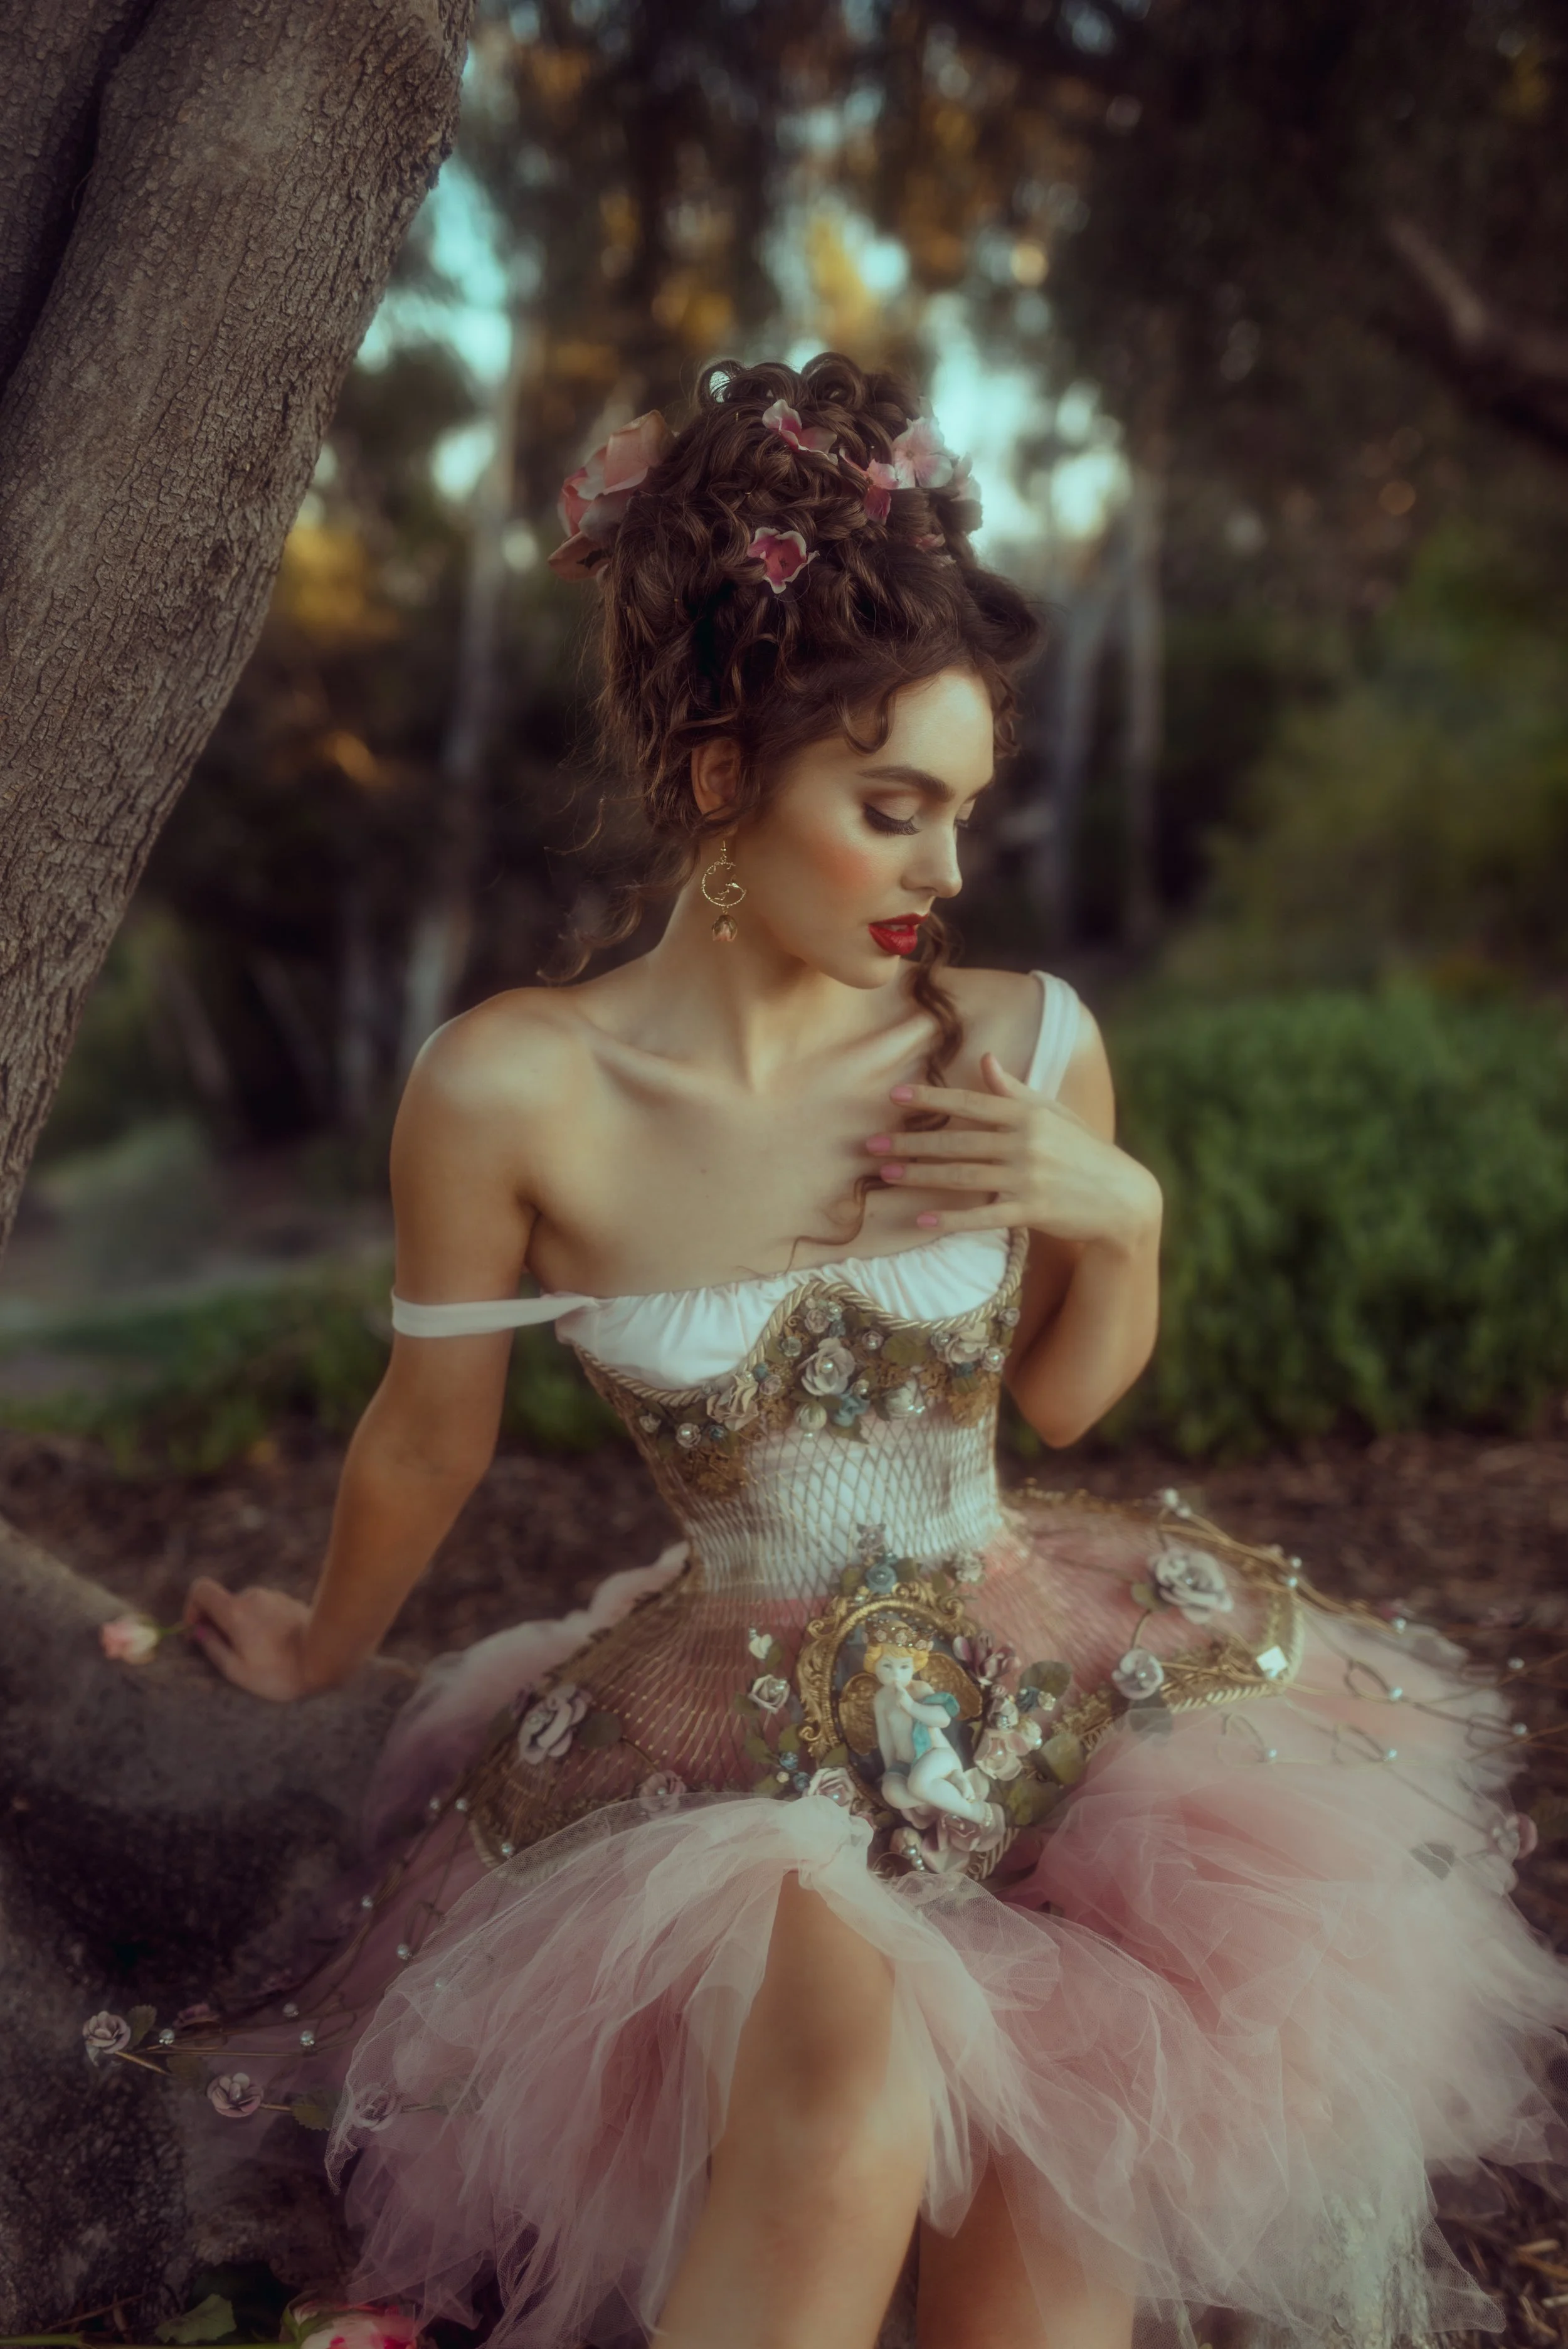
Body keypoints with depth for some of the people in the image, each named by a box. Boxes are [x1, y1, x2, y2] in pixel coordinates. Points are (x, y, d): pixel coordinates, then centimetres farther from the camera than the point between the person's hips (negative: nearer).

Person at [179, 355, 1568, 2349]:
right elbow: (429, 1443, 3)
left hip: (1046, 1686, 3)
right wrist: (326, 1648, 17)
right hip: (726, 1732, -2)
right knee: (852, 2087, -29)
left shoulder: (1029, 1044, -6)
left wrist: (1122, 1212, -9)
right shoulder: (509, 1091, -14)